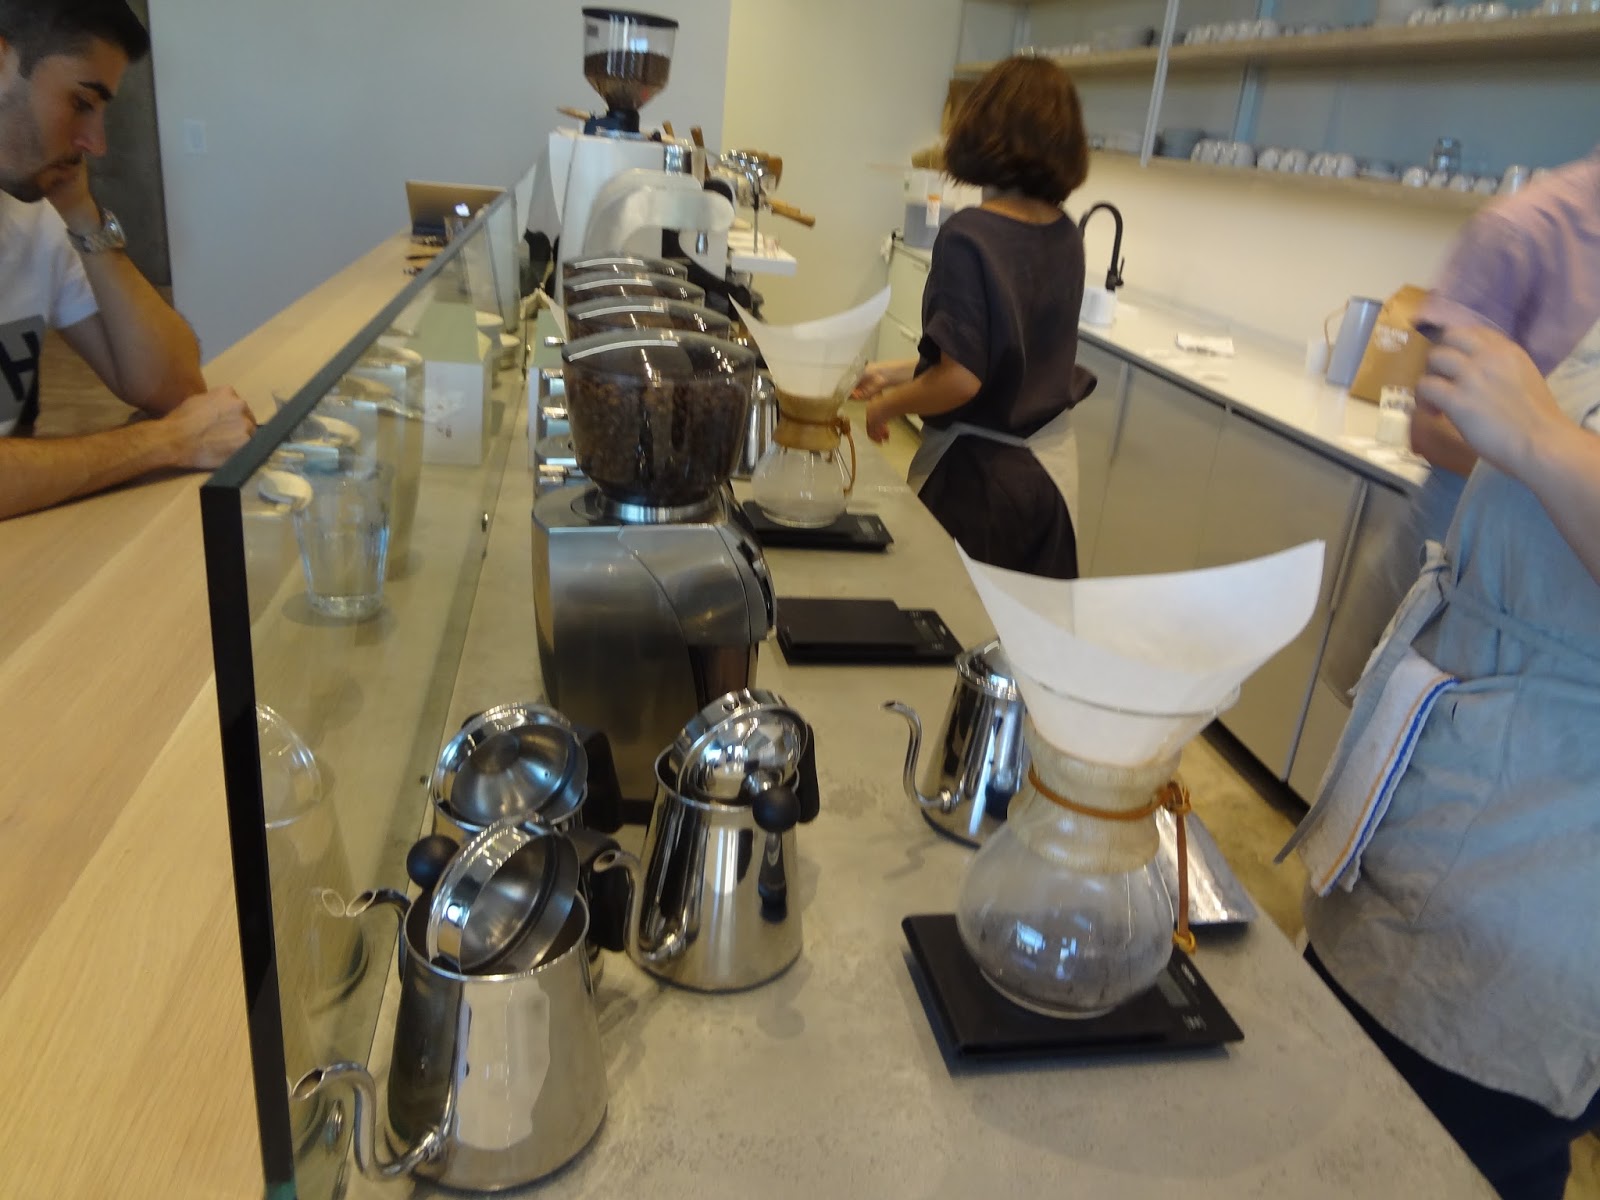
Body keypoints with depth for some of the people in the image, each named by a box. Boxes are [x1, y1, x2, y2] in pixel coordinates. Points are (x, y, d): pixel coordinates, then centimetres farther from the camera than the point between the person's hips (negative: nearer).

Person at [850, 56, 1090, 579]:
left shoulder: (969, 235, -19)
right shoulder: (1066, 237, 1)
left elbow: (961, 379, -23)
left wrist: (887, 405, -3)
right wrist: (900, 371, 18)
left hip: (981, 471, -6)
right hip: (1052, 463, 6)